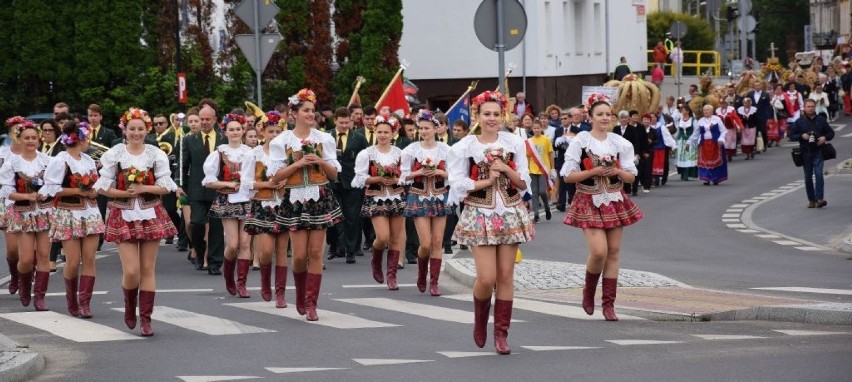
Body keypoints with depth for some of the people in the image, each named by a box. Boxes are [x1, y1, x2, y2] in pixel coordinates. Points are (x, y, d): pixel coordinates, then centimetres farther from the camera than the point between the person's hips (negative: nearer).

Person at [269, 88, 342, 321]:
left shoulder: (324, 139, 6)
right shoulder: (282, 141, 1)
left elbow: (334, 174, 8)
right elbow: (275, 177, -3)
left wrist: (320, 161, -10)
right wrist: (298, 164, -12)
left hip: (320, 199, 1)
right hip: (295, 200, -1)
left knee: (316, 252, -3)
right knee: (300, 254, -3)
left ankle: (311, 303, 2)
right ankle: (300, 294, 25)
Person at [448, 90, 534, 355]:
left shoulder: (514, 143, 5)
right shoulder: (464, 147, -2)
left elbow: (524, 183, 6)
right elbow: (457, 184, -6)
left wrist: (506, 170, -11)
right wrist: (487, 181, -11)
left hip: (510, 214, 3)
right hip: (479, 215, -3)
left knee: (505, 276, 2)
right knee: (487, 278, -11)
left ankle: (501, 333, 10)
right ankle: (480, 320, 19)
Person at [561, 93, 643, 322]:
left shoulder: (620, 144, 5)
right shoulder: (580, 142, -6)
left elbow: (631, 176, 9)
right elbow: (568, 176, -7)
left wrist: (616, 172, -11)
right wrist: (594, 171, -17)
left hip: (615, 201, 4)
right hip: (590, 202, -4)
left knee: (613, 252, 3)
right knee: (599, 251, -15)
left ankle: (608, 303, 9)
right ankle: (588, 291, 12)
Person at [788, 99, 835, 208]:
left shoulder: (821, 120, 5)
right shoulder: (800, 122, 5)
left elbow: (831, 133, 12)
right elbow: (792, 136, 6)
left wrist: (825, 137, -9)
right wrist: (802, 136, -12)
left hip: (818, 151, -2)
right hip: (806, 153, 2)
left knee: (818, 174, -16)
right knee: (808, 177, 6)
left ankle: (819, 198, -20)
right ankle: (811, 200, 14)